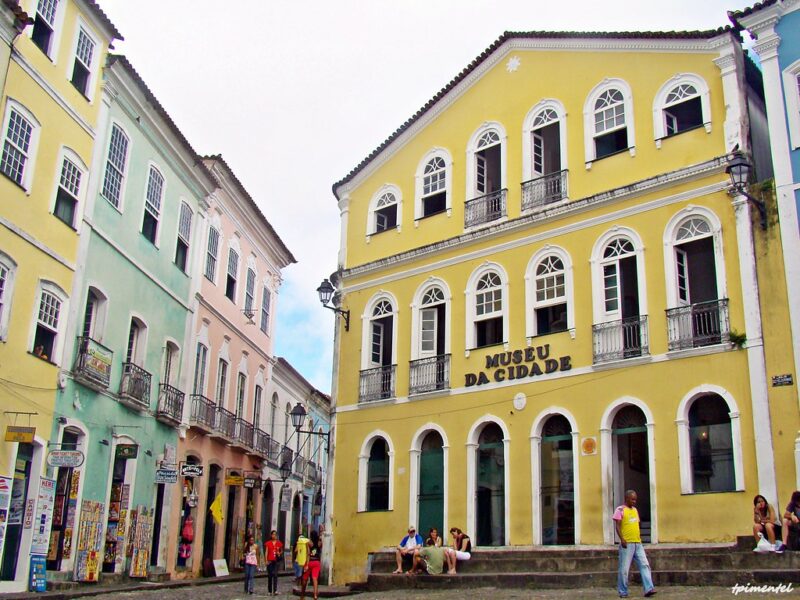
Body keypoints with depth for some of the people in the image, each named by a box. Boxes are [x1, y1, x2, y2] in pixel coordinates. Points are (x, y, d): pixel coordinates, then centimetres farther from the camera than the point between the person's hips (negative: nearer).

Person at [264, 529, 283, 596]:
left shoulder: (279, 543, 7)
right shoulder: (268, 543, 4)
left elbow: (281, 551, 18)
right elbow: (266, 552, 2)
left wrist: (279, 553, -5)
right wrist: (266, 560, -7)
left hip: (276, 561, 0)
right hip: (270, 561, 0)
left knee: (275, 575, -13)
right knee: (270, 575, 5)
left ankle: (275, 590, -17)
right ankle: (269, 591, 14)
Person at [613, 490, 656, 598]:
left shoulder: (635, 510, 17)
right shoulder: (620, 510, -4)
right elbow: (617, 526, -10)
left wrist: (639, 537, 16)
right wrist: (622, 539, -19)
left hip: (638, 543, 7)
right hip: (627, 544, -6)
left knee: (645, 565, -3)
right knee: (624, 568, -1)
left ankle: (649, 589, -5)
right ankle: (623, 592, 7)